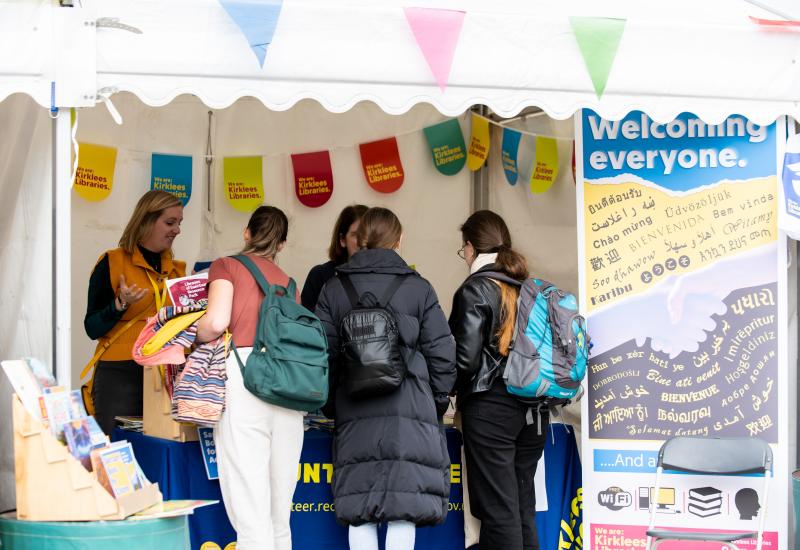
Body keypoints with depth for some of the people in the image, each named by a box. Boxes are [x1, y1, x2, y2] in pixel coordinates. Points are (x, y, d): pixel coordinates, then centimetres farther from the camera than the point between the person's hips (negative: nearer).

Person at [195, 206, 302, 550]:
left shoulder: (227, 266, 9)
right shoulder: (287, 281, 23)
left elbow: (216, 322, -7)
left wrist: (192, 337, 12)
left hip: (243, 375, -5)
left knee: (251, 516, -7)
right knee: (279, 518, 9)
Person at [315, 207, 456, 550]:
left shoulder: (333, 289, 7)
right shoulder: (418, 289, 1)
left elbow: (324, 354, 4)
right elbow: (441, 353, 0)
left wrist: (330, 402, 16)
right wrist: (438, 401, 13)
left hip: (355, 412, 2)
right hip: (410, 412, -2)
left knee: (359, 508, 5)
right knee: (404, 505, 0)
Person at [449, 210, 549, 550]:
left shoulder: (475, 290, -8)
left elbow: (465, 358, -13)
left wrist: (450, 389, 5)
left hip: (490, 406, -6)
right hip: (532, 408, 6)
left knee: (498, 510, -3)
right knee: (524, 507, 11)